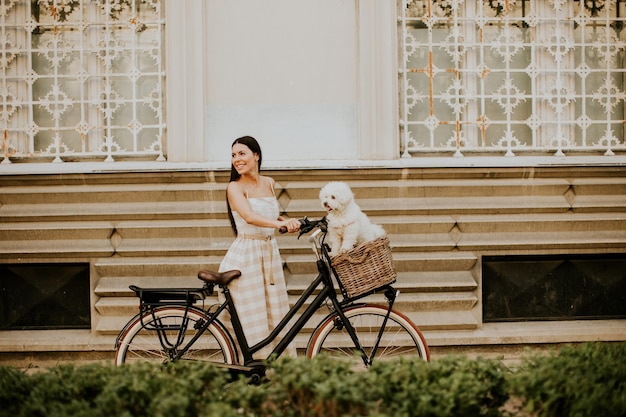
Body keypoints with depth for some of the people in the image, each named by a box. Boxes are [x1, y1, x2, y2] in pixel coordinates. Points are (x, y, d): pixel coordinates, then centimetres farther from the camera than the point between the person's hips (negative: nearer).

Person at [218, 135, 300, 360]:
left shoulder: (268, 183, 9)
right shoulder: (235, 187, -10)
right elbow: (249, 217, -28)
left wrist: (288, 222, 4)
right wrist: (281, 223, -41)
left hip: (270, 254, 6)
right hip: (245, 255, -6)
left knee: (276, 316, 9)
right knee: (252, 320, -3)